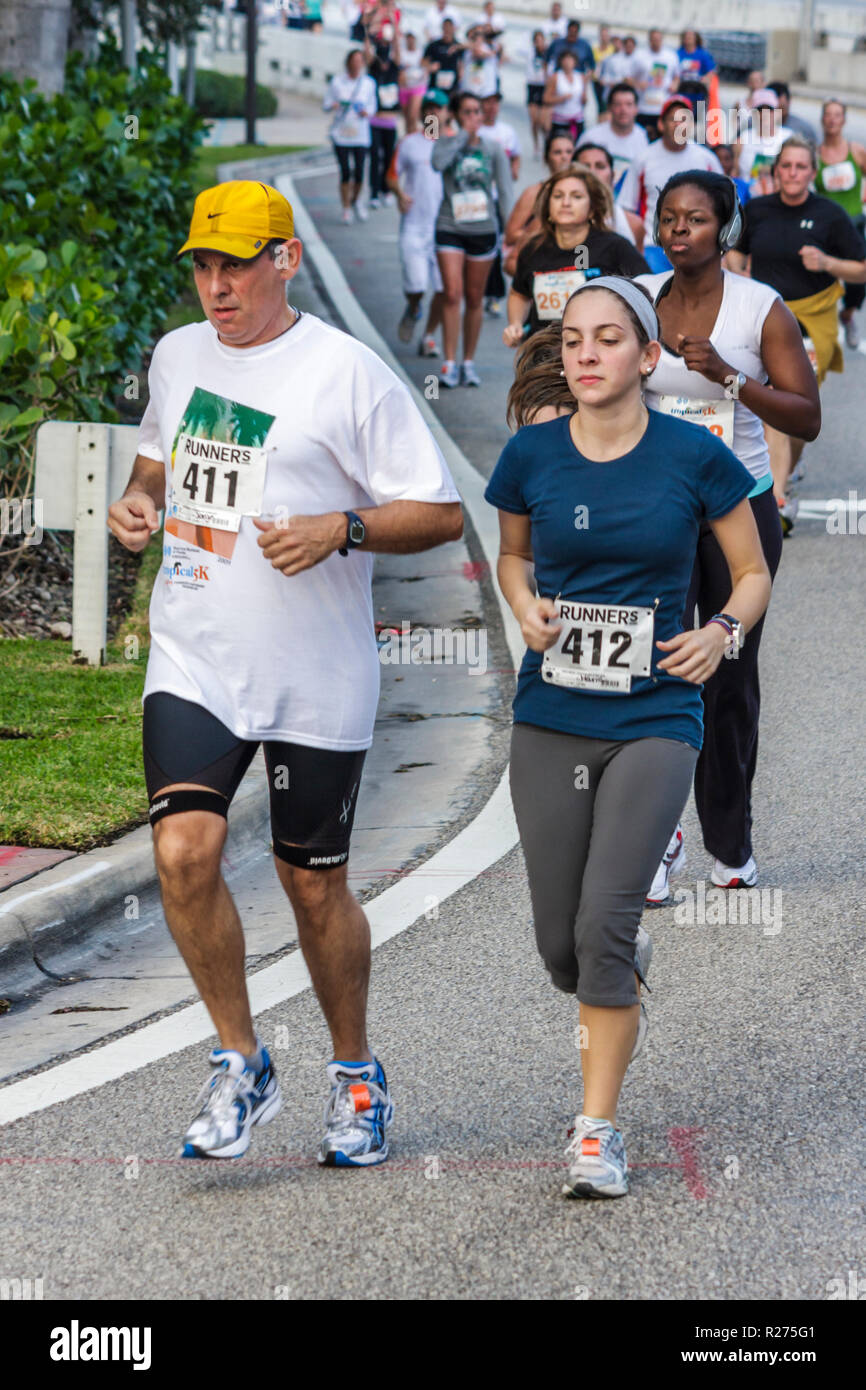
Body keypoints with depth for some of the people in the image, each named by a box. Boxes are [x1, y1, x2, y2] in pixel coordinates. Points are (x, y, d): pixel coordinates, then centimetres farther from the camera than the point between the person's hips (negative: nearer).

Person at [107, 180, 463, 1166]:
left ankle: (356, 1075, 29)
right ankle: (240, 1064, 2)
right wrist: (139, 500, 6)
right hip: (194, 664, 3)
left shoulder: (347, 373, -9)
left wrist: (341, 529, -23)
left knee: (314, 882, 6)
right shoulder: (178, 355, 8)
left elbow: (442, 514, -7)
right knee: (184, 851, -16)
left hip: (317, 678, -3)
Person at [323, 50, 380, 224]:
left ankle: (356, 200, 24)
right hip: (341, 134, -1)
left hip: (361, 135, 1)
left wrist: (367, 112, -10)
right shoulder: (337, 81, 2)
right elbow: (326, 104, 5)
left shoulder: (369, 83, 6)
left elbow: (373, 106, 13)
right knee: (345, 172, -5)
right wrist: (333, 105, -18)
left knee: (359, 172, -5)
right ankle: (346, 209, 9)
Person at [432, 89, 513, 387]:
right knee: (452, 295, -12)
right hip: (450, 229, -2)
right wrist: (464, 135, -14)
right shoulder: (447, 143, 1)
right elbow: (438, 161, -23)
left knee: (475, 298, 7)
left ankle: (469, 363, 17)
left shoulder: (493, 149, 4)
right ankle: (449, 363, -10)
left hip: (483, 230, 2)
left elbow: (505, 191, 4)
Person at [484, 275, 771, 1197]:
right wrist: (526, 609, -2)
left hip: (654, 718, -3)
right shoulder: (531, 455, 0)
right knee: (560, 944, 5)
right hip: (551, 720, 3)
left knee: (605, 922, -15)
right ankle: (619, 997, 43)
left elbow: (753, 574, 6)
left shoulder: (694, 458, -6)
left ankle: (597, 1131, -3)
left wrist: (721, 632, -13)